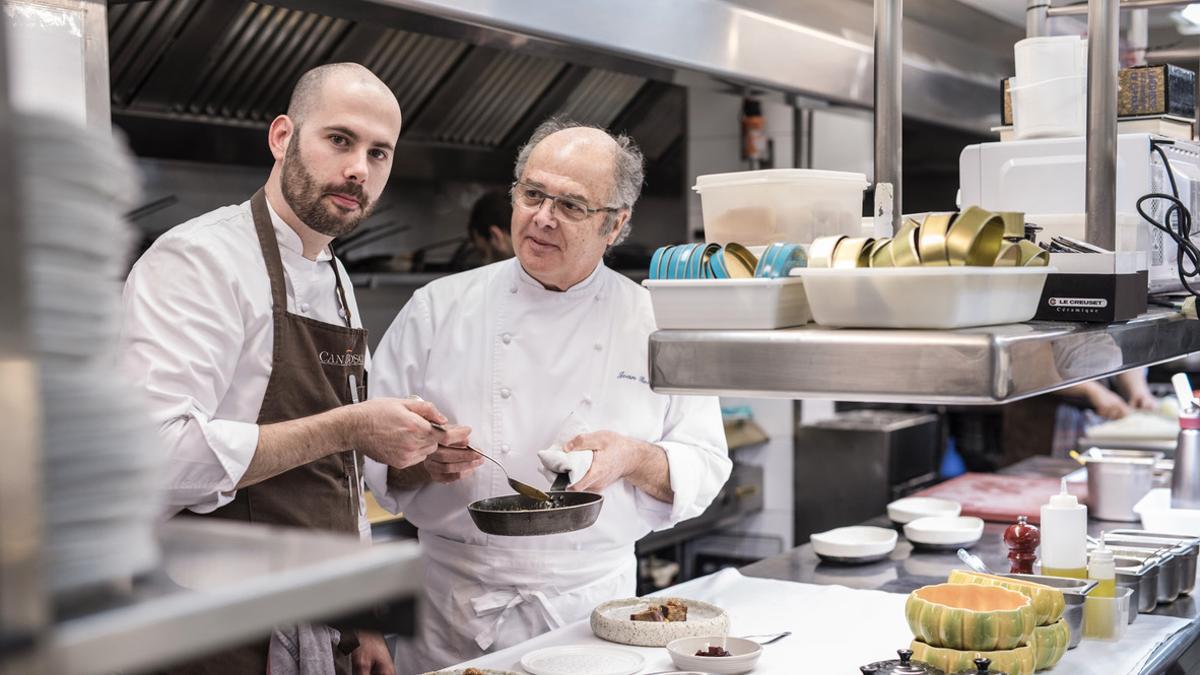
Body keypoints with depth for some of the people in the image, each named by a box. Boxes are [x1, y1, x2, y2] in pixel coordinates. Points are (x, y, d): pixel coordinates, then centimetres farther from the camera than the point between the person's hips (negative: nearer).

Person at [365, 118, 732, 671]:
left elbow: (704, 465, 1)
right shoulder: (440, 307, -1)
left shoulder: (656, 324, -1)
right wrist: (422, 461, -19)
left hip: (592, 604, 0)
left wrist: (635, 460, -18)